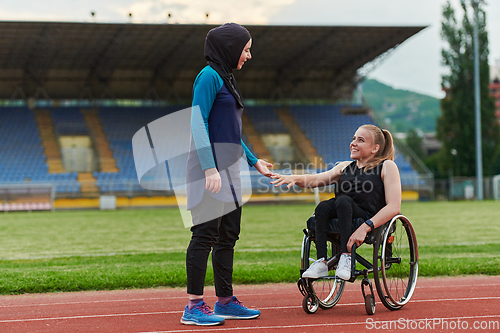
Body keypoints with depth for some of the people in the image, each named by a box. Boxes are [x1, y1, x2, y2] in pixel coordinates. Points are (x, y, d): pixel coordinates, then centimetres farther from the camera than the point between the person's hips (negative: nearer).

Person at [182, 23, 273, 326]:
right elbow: (198, 123, -16)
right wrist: (209, 169, -23)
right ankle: (194, 306, -4)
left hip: (229, 170, 9)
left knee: (228, 235, 11)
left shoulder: (226, 78, 19)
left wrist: (254, 161, 26)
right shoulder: (209, 76, -9)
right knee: (206, 234, -8)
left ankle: (225, 301, 19)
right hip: (210, 167, -9)